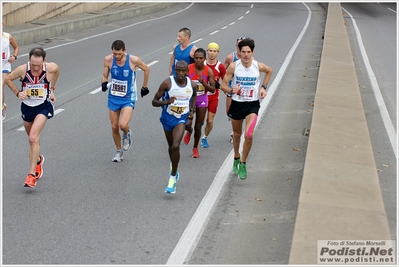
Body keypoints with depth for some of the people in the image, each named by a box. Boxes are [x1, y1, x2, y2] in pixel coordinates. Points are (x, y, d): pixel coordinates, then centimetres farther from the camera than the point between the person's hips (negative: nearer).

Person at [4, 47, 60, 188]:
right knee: (33, 139, 18)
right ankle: (38, 160, 50)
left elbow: (57, 70, 6)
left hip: (43, 106, -3)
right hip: (27, 106, 3)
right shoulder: (22, 69, -19)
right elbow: (7, 78, 0)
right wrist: (17, 93, -12)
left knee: (33, 137, -21)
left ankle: (32, 173, -18)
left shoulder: (51, 68, -21)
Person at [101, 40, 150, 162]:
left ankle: (127, 134, 15)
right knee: (114, 127, 9)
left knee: (123, 125, -22)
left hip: (128, 98, -3)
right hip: (113, 97, 3)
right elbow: (104, 76, 3)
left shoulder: (133, 60, -18)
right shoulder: (108, 60, -11)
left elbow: (146, 69, 1)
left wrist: (144, 87, 10)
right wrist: (104, 83, -21)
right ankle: (119, 152, 31)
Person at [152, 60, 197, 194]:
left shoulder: (192, 85, -9)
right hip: (167, 117, 1)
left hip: (181, 118, -1)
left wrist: (192, 110, 4)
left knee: (175, 146, -19)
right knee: (171, 146, 18)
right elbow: (154, 101, -13)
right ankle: (173, 168, 48)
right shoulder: (167, 83, -17)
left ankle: (173, 178, -6)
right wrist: (166, 102, -32)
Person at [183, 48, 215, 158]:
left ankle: (195, 148, 29)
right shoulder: (189, 68, -12)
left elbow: (213, 89, -9)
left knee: (198, 126, 6)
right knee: (187, 124, -15)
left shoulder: (208, 71, -11)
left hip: (202, 100, 0)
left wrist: (203, 83, -25)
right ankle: (189, 132, 25)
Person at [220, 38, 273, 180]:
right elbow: (223, 85, -5)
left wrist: (264, 87, 6)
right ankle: (236, 159, 44)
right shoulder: (233, 66, -11)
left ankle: (243, 164, 1)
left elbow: (270, 71, 15)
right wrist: (231, 90, -27)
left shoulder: (259, 66, -9)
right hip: (237, 104, 1)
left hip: (252, 104, -1)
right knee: (236, 134, 18)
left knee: (248, 135, -18)